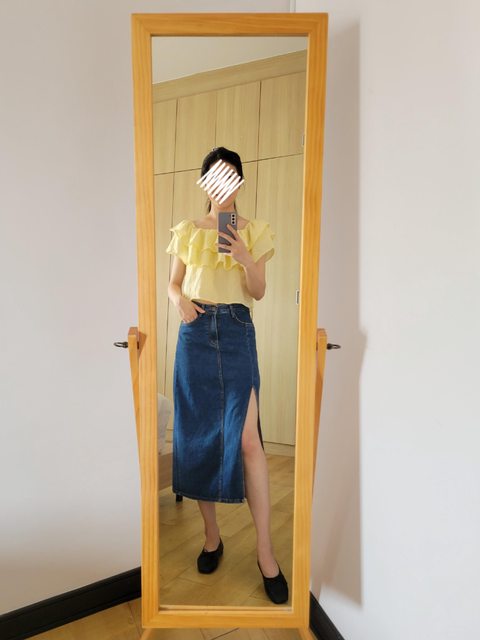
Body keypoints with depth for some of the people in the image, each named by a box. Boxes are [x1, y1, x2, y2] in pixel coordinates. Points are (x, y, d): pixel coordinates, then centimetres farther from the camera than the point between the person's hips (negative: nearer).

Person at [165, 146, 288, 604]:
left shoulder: (254, 230, 9)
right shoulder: (187, 231, 13)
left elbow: (259, 291, 4)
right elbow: (173, 283, 13)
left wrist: (245, 259, -14)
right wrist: (180, 300, -10)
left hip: (237, 331, -2)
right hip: (195, 332, 2)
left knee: (247, 438, -9)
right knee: (198, 434, 5)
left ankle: (265, 550, 8)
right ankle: (211, 535, 24)